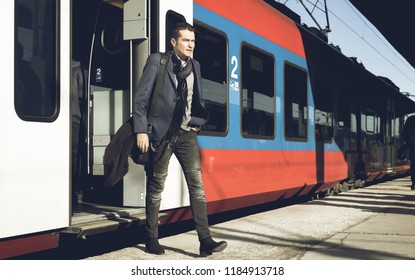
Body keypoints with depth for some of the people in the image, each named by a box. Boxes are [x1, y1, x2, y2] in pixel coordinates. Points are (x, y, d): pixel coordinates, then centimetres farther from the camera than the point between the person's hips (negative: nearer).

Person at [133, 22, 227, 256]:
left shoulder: (195, 66, 12)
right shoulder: (157, 61, -3)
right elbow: (141, 98, -7)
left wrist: (198, 122, 6)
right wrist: (141, 130, -13)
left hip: (186, 134, 4)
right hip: (161, 133, -4)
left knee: (197, 184, -4)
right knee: (156, 187, 6)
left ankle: (205, 241, -4)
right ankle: (152, 239, 19)